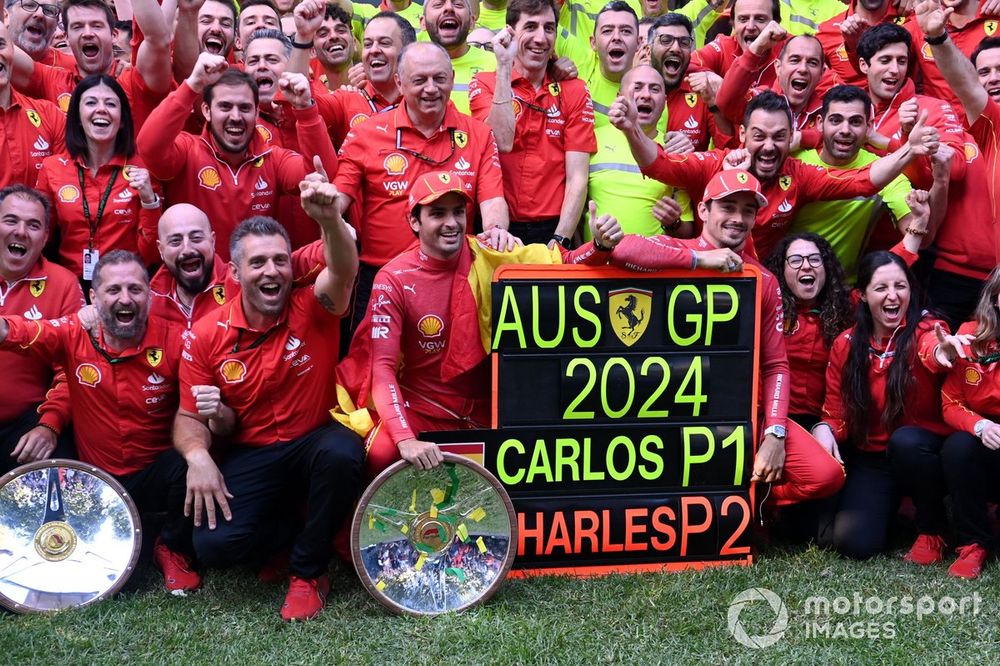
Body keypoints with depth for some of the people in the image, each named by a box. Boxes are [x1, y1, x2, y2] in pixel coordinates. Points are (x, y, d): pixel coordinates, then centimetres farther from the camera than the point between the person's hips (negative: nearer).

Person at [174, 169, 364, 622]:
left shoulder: (312, 310, -10)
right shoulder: (206, 335, -5)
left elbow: (343, 272, -33)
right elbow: (188, 418, 1)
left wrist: (329, 219, -55)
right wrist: (197, 454, -24)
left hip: (315, 439, -1)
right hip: (250, 455, 1)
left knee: (341, 453, -37)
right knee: (214, 544, -23)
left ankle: (309, 571, -10)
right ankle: (289, 530, 14)